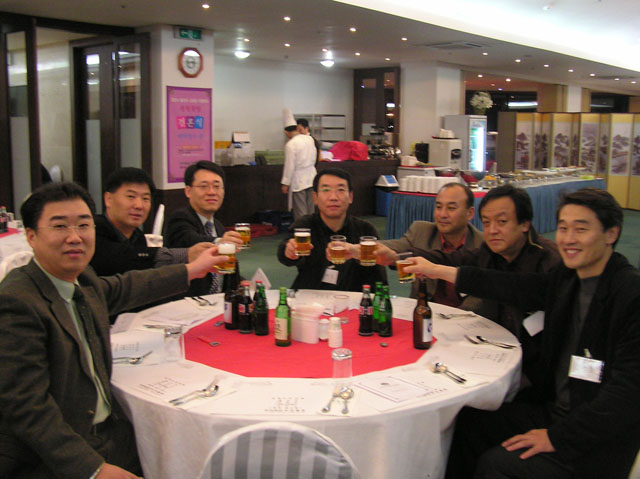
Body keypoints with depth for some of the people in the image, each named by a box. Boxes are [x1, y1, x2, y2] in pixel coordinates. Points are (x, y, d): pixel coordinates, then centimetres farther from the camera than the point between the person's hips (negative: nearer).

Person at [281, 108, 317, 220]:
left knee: (300, 210, 0)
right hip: (311, 176, 6)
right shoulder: (309, 139, 3)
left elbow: (289, 166, -15)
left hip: (298, 180, -6)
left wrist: (285, 183, -9)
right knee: (310, 208, 13)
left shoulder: (290, 145, -16)